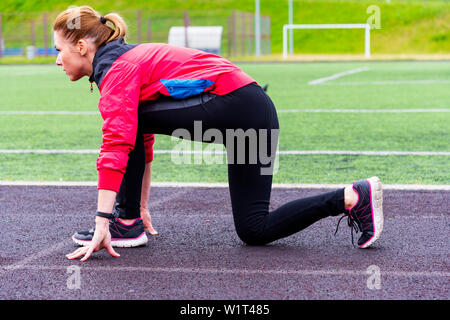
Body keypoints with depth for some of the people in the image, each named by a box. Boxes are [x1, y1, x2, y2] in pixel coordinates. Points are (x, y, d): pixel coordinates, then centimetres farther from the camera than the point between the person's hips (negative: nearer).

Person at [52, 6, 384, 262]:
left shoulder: (117, 70, -11)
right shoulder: (127, 60, 21)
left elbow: (116, 146, -24)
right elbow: (141, 141, 27)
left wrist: (102, 224, -27)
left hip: (237, 106, -10)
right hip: (251, 108, 10)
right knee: (256, 230, 8)